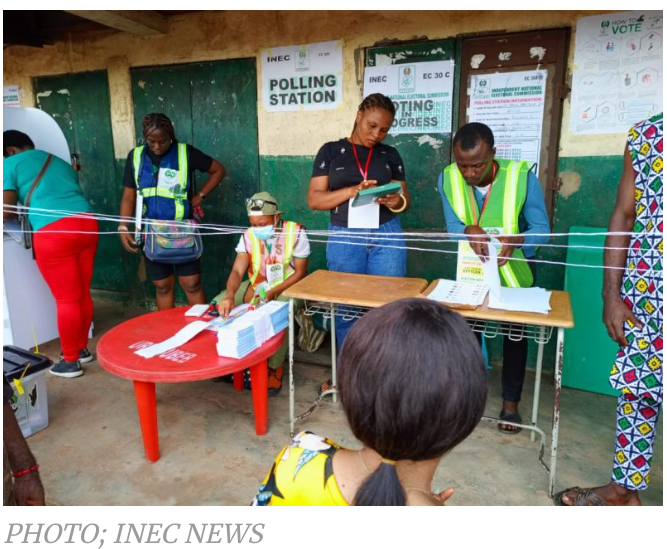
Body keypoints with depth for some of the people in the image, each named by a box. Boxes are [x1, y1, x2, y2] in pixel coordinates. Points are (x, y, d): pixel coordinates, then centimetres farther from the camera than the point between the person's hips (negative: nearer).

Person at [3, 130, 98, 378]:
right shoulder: (61, 163, 27)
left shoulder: (10, 165, 8)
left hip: (54, 233, -6)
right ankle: (82, 348, 30)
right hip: (86, 224, 7)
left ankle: (70, 361, 14)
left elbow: (6, 211, 0)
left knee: (66, 300, 2)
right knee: (82, 295, 16)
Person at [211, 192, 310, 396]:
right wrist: (230, 295, -41)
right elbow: (237, 271, -19)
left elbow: (300, 272, -13)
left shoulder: (296, 232, -16)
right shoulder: (248, 236, -8)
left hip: (287, 287, -4)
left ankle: (275, 368, -12)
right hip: (256, 286, 5)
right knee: (218, 304, -11)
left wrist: (272, 293, -25)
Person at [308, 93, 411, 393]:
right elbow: (314, 199, -3)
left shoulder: (390, 154, 9)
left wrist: (396, 201, -15)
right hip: (345, 238, -1)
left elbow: (405, 199, 9)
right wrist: (352, 191, -18)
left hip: (387, 236, 1)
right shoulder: (331, 151, 4)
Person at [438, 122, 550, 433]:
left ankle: (510, 402, 23)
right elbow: (452, 226, -18)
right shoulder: (448, 179, -20)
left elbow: (541, 228, -24)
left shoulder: (523, 177, -28)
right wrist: (470, 231, -42)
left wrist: (516, 240, -46)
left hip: (515, 271, -2)